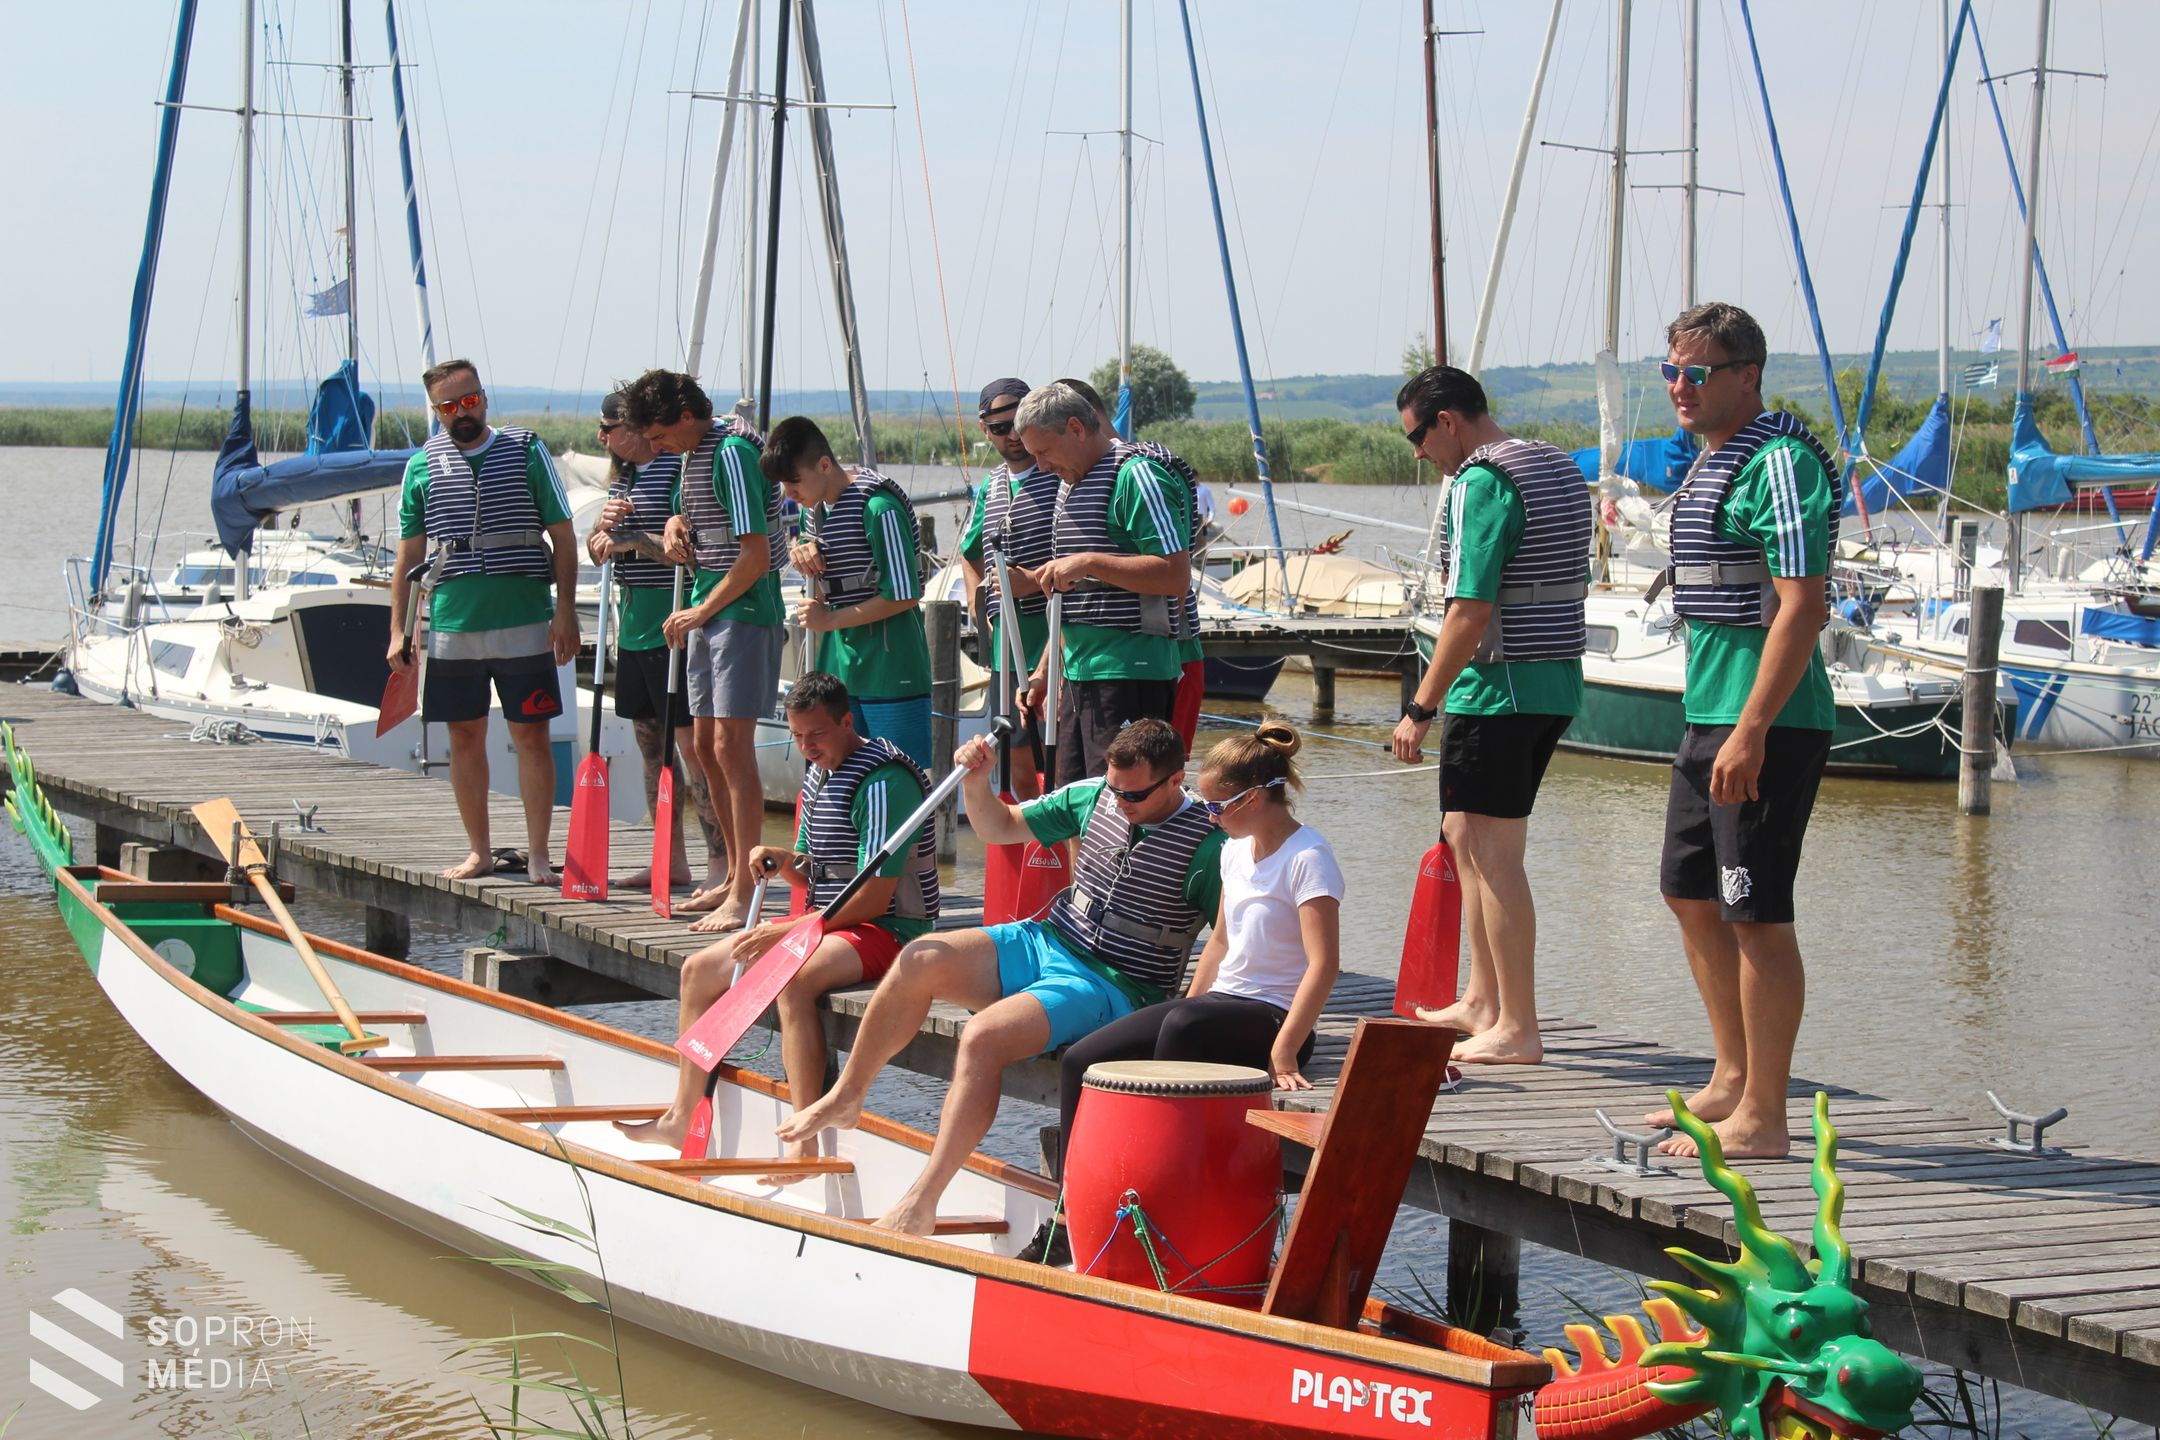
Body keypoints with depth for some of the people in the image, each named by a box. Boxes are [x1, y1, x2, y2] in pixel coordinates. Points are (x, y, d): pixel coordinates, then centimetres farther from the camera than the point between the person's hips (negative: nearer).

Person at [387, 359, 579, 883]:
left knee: (531, 737, -2)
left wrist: (565, 611, -6)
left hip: (523, 623, -3)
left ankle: (538, 855, 2)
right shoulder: (422, 466, 8)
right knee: (465, 738, 7)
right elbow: (408, 555, 11)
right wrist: (398, 630, 5)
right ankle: (480, 852, 17)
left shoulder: (527, 451, 2)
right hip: (451, 624, 3)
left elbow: (563, 537, 2)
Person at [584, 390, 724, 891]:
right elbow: (597, 549, 17)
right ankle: (672, 860, 18)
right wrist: (605, 525, -3)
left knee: (692, 742, -9)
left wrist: (631, 539, -19)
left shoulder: (679, 469, -12)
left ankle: (722, 863, -7)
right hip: (633, 624, 9)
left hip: (672, 624, -9)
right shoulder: (622, 477, 16)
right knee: (650, 742, 11)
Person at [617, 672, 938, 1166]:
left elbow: (873, 897, -23)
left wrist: (788, 934, -20)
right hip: (828, 923, 10)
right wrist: (785, 860, -2)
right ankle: (681, 1119, 13)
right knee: (699, 969, 7)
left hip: (887, 928, -10)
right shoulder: (817, 774, 12)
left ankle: (804, 1143, -40)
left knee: (793, 978, -38)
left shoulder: (884, 781, -18)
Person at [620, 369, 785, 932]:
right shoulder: (692, 455, 13)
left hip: (743, 611, -10)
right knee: (704, 747, 13)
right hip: (706, 611, 10)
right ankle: (734, 877, 24)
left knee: (731, 745, -13)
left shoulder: (732, 453, -16)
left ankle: (744, 895, -13)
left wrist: (701, 611, -14)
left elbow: (756, 555, -21)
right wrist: (676, 528, 7)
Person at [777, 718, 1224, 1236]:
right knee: (921, 959, -15)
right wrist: (975, 784, -3)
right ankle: (845, 1098, 2)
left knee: (983, 1037, -29)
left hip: (1111, 988, -7)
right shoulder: (1093, 796, 5)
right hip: (1043, 941, 7)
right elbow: (1001, 828, 17)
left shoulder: (1206, 842, -14)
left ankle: (923, 1199, -24)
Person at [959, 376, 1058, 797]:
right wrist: (981, 612, 18)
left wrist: (1034, 583, -20)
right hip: (1005, 645, 7)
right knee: (1019, 768, 11)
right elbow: (970, 555, 32)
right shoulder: (990, 487, 15)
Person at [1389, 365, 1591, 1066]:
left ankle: (1517, 1029, -4)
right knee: (1469, 837, 20)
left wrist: (1421, 707, -16)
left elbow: (1470, 611, -21)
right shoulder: (1559, 468, 15)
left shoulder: (1480, 484, -15)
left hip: (1496, 688, -10)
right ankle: (1482, 1001, 26)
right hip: (1559, 684, 10)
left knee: (1493, 855, -5)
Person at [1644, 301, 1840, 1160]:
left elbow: (1802, 606, -23)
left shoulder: (1779, 464, -15)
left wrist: (1752, 730, -26)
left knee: (1757, 917, -8)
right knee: (1691, 894, 19)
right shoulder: (1713, 461, 17)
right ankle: (1734, 1077, 31)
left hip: (1768, 720, -11)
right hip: (1709, 710, 11)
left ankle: (1762, 1120, -3)